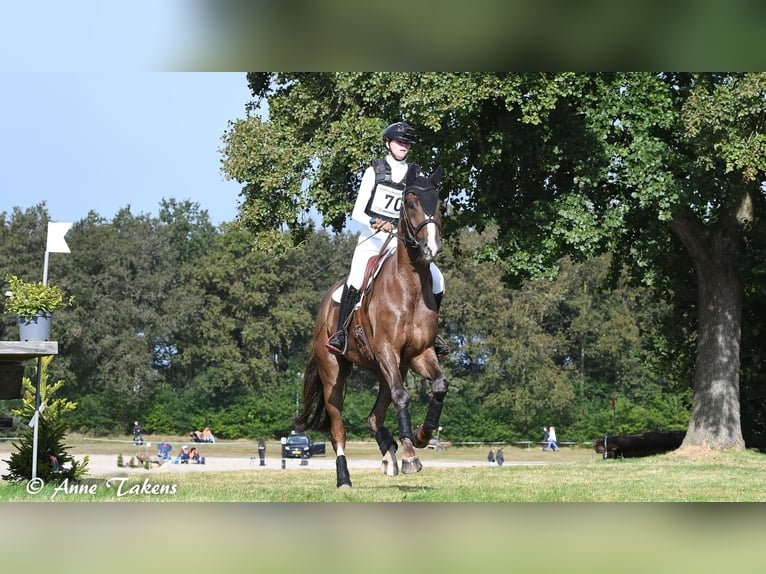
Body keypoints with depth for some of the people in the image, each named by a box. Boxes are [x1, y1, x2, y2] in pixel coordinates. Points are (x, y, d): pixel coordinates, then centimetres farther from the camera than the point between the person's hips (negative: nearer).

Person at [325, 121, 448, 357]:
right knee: (356, 279, -31)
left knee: (437, 280, -13)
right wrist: (374, 222, -22)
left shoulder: (417, 175, 9)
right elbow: (357, 213, -2)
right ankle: (341, 333, -20)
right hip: (372, 239, -3)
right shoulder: (374, 171, 2)